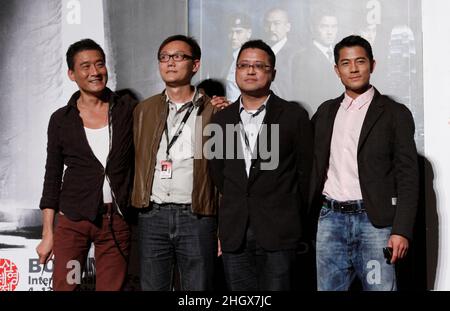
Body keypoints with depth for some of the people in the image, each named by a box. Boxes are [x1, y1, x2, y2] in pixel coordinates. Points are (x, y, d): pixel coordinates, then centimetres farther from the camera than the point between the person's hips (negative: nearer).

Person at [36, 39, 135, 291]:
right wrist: (48, 234, 2)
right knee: (64, 286, -3)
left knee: (112, 287, 4)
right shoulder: (61, 119, 3)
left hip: (116, 221, 0)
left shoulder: (127, 109, 3)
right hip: (73, 220, 0)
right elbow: (53, 177, 6)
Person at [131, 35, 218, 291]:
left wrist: (224, 227, -4)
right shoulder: (144, 110, 13)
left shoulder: (214, 111, 3)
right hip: (153, 217, 3)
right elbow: (135, 163, 14)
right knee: (152, 286, 8)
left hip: (197, 218, -2)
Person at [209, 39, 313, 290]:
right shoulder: (222, 119, 10)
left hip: (278, 233, -3)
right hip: (234, 233, 4)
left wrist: (291, 214, 8)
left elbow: (306, 170, 3)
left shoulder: (294, 116, 0)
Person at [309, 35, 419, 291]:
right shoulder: (326, 111, 14)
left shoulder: (395, 113, 1)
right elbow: (316, 165, 19)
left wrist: (402, 230, -11)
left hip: (374, 220, -3)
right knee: (328, 287, 7)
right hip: (330, 218, 4)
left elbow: (407, 176, -4)